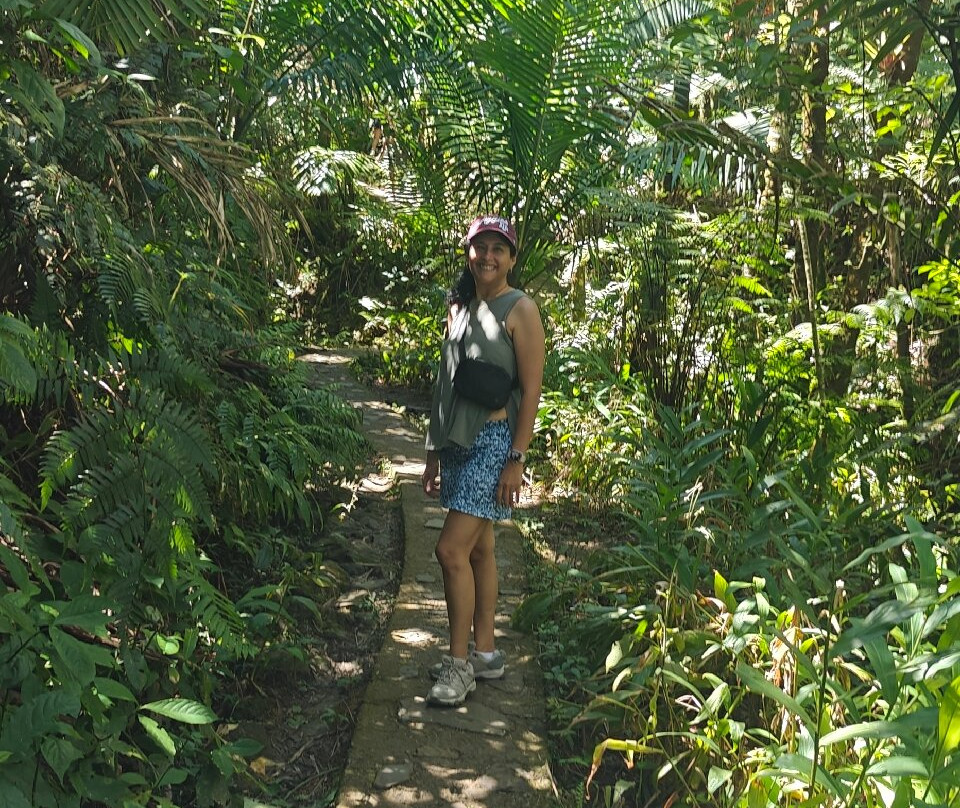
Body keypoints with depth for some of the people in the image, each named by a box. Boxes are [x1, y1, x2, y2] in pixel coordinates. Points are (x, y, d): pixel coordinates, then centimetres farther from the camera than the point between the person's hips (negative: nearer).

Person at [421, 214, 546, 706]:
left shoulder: (520, 310, -8)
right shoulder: (459, 308, 13)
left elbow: (531, 389, -11)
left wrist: (517, 460, -16)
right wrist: (434, 451, 16)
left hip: (494, 440, -7)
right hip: (458, 440, 7)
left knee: (452, 550, -11)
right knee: (478, 548, 13)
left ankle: (459, 662, 3)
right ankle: (484, 653, 24)